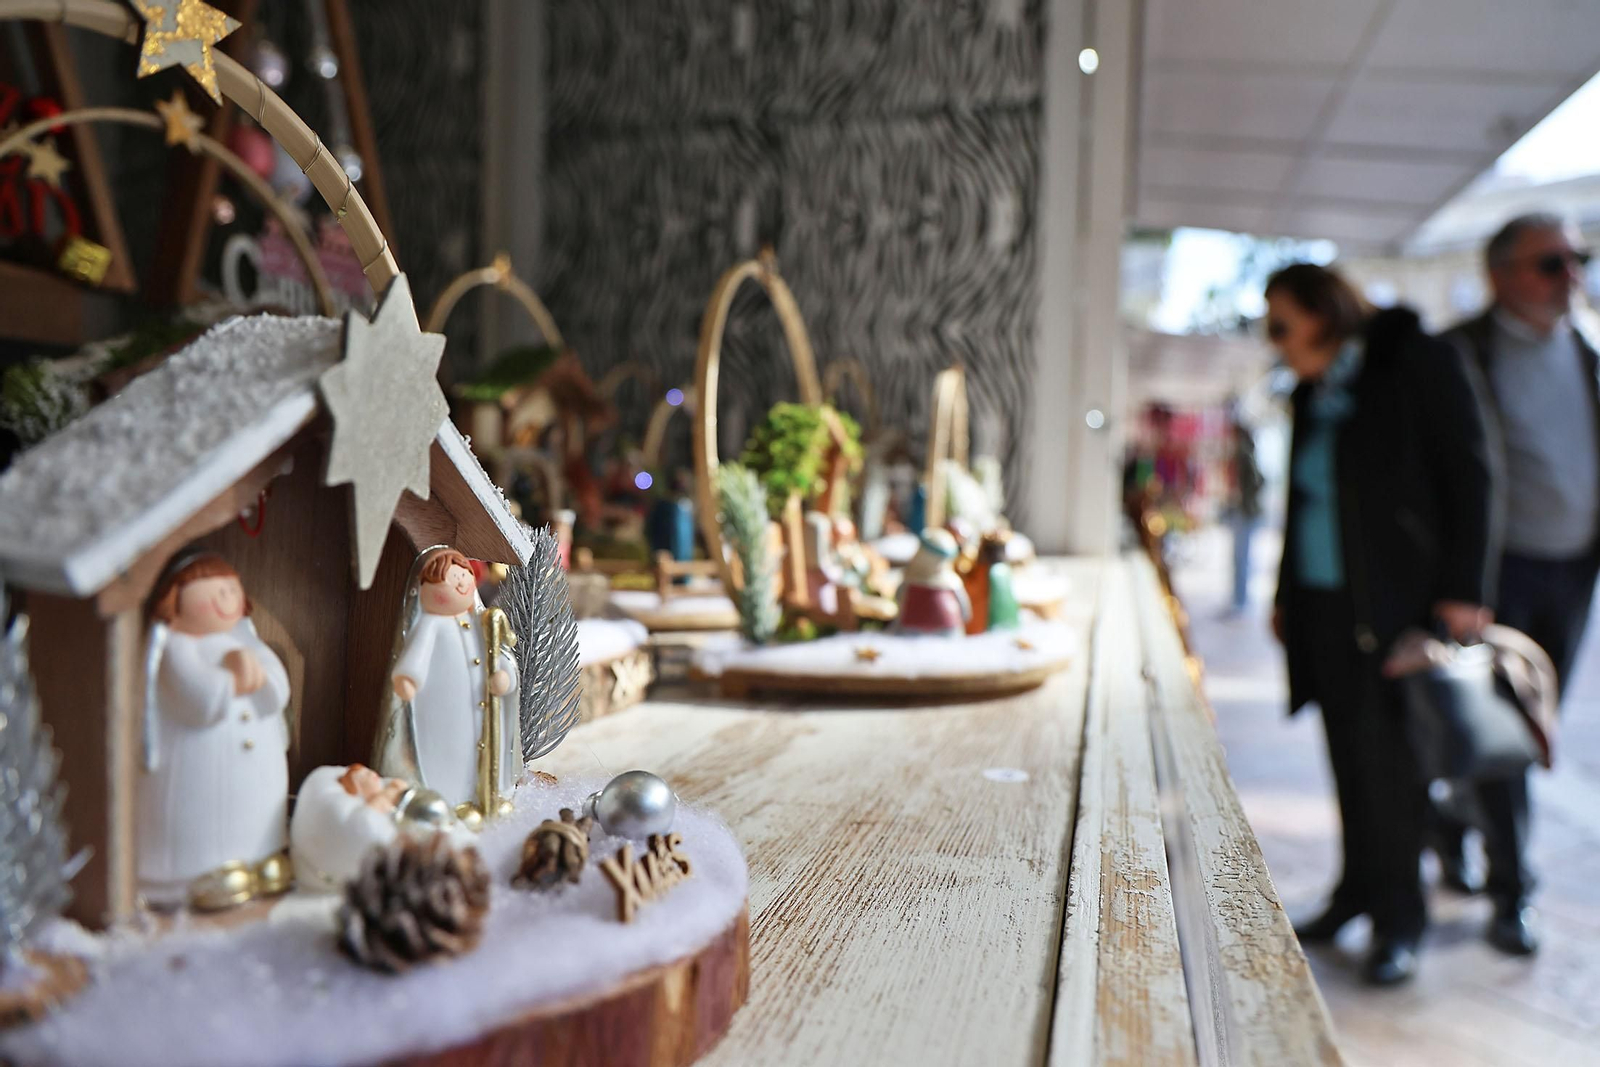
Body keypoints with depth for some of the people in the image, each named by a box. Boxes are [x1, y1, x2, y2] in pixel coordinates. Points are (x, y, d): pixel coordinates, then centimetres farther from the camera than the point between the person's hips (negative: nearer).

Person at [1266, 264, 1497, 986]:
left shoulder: (1416, 363, -6)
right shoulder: (1312, 394, 13)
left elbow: (1469, 477, -8)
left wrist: (1462, 590, -13)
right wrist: (1286, 593, 16)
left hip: (1395, 601, -6)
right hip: (1324, 603, 6)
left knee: (1387, 755, -2)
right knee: (1350, 754, 11)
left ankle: (1400, 919, 12)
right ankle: (1359, 891, 25)